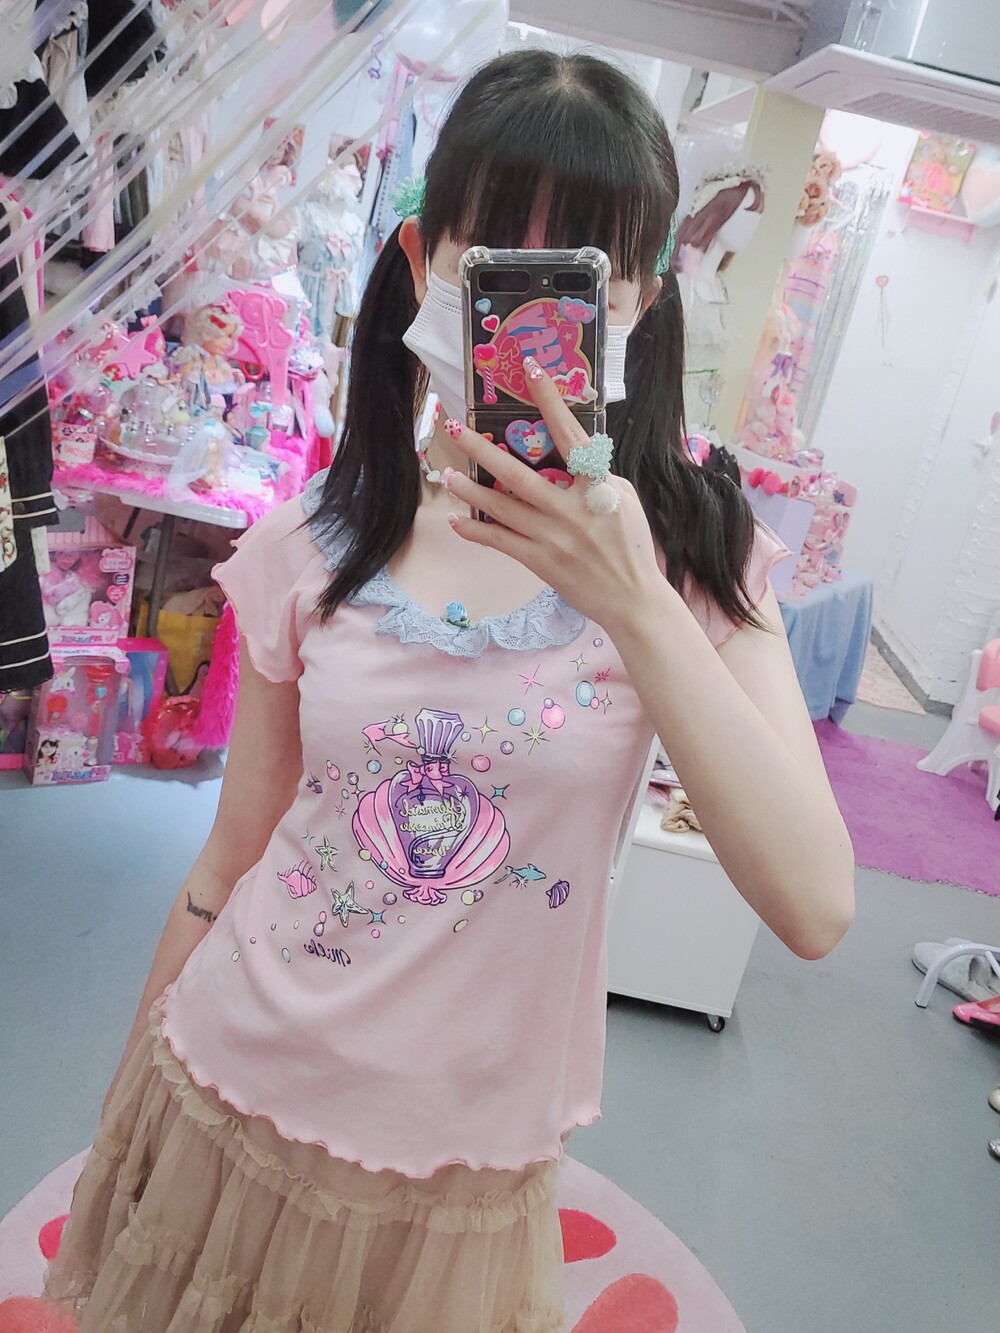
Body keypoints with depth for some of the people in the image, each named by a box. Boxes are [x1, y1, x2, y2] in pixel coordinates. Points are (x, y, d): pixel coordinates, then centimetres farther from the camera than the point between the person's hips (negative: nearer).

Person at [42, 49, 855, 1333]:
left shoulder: (694, 551, -11)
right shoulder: (313, 548, -8)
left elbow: (814, 908, -22)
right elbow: (231, 859, 0)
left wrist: (634, 605, -31)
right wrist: (126, 1126, 8)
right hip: (227, 1099, 2)